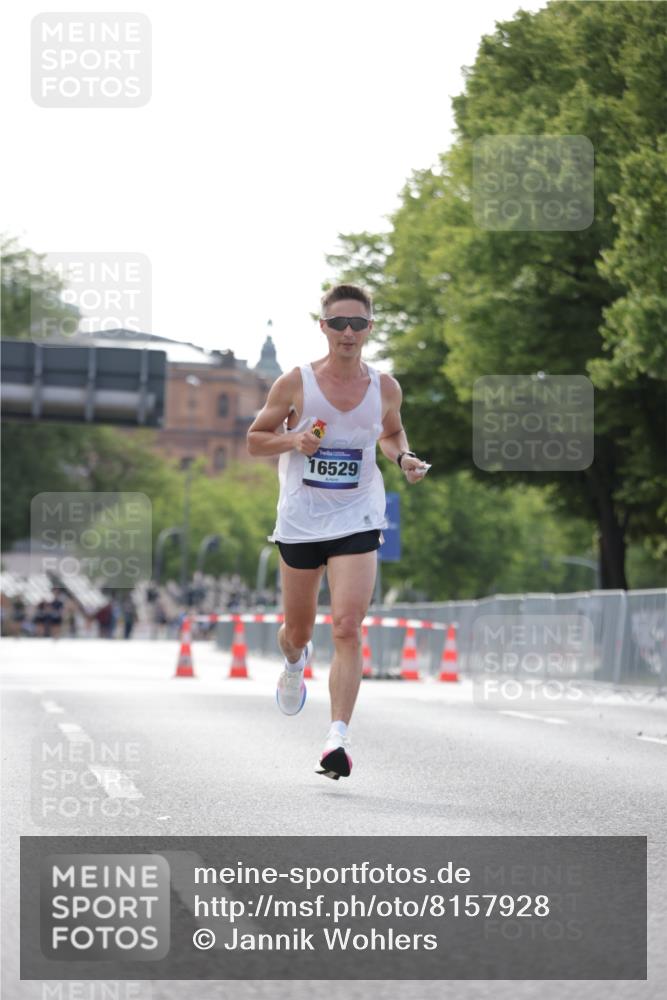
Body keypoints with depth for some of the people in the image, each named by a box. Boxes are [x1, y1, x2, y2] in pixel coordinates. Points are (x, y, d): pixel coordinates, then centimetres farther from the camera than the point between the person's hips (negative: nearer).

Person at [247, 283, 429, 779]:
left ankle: (338, 738, -18)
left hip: (357, 521, 0)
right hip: (300, 521, 0)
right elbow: (255, 438, 3)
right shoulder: (296, 383, -7)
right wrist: (294, 441, -16)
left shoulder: (385, 387, 0)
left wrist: (405, 458, 0)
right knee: (298, 630, 15)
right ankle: (295, 662, 54)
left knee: (348, 629, -16)